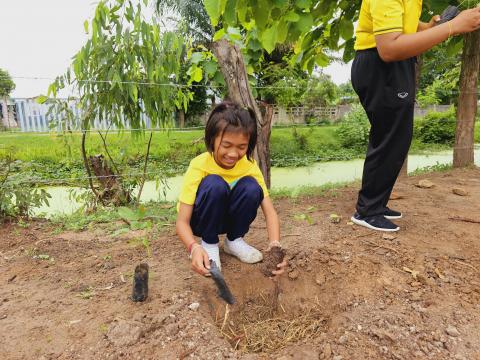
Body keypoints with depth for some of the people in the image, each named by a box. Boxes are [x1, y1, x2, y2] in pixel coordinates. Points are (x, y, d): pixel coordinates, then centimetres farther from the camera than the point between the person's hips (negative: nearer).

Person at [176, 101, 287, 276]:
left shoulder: (250, 166, -19)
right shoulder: (199, 166, -28)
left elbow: (270, 211, -23)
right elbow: (182, 222, -29)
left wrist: (274, 245, -41)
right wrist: (194, 247, -49)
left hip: (229, 217, 3)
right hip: (202, 220, -3)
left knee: (251, 187, -28)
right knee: (214, 185, -35)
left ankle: (234, 240, -3)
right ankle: (209, 243, -11)